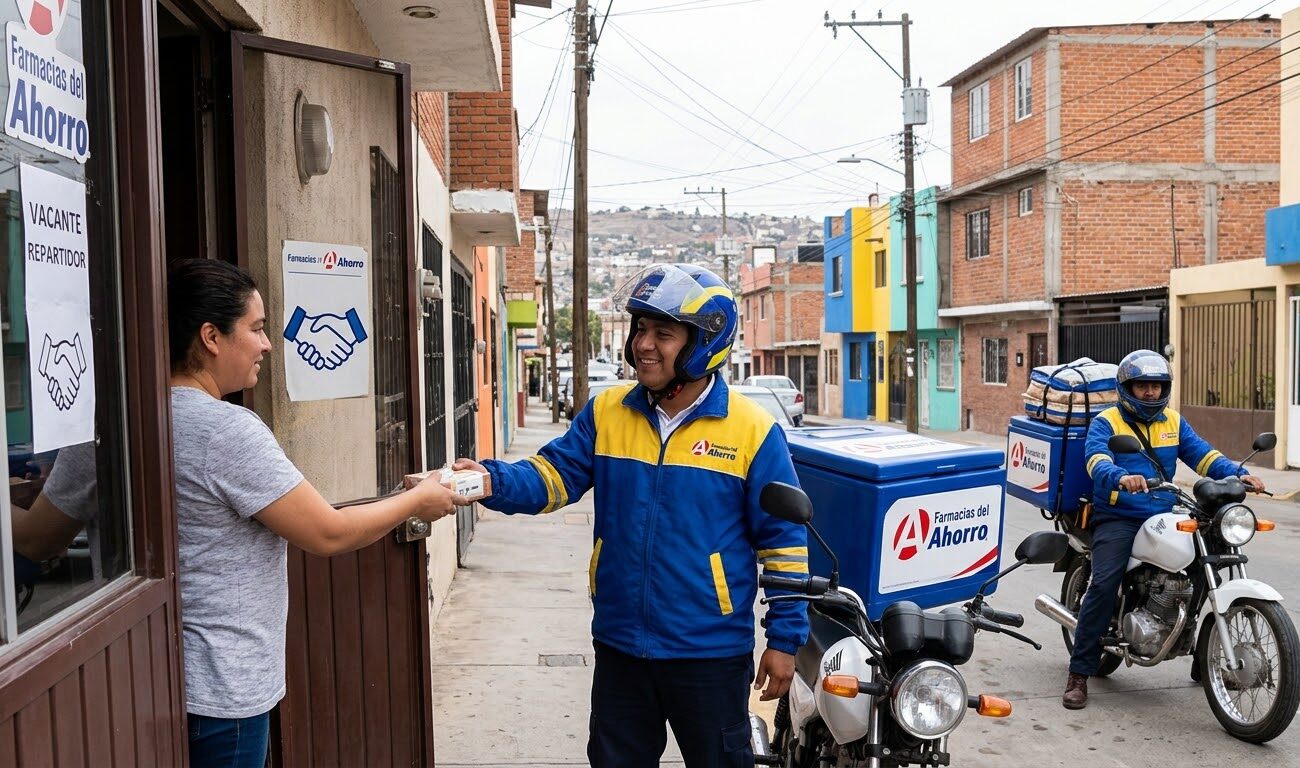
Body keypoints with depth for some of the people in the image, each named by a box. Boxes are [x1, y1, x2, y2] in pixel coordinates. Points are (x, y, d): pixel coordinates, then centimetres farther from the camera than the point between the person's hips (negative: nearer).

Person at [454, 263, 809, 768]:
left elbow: (782, 539, -6)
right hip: (619, 646, 4)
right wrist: (492, 480, -25)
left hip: (710, 653, -3)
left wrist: (785, 637, -5)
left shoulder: (752, 429, -10)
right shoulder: (605, 413, 0)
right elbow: (554, 475, -4)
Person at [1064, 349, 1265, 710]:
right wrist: (1121, 478, -40)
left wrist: (1237, 474, -13)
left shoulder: (1173, 421, 16)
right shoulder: (1106, 422, -1)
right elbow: (1097, 460, -18)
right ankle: (1079, 673, -15)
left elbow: (1201, 453, 6)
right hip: (1118, 517, -5)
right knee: (1104, 585, -22)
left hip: (1163, 517, 5)